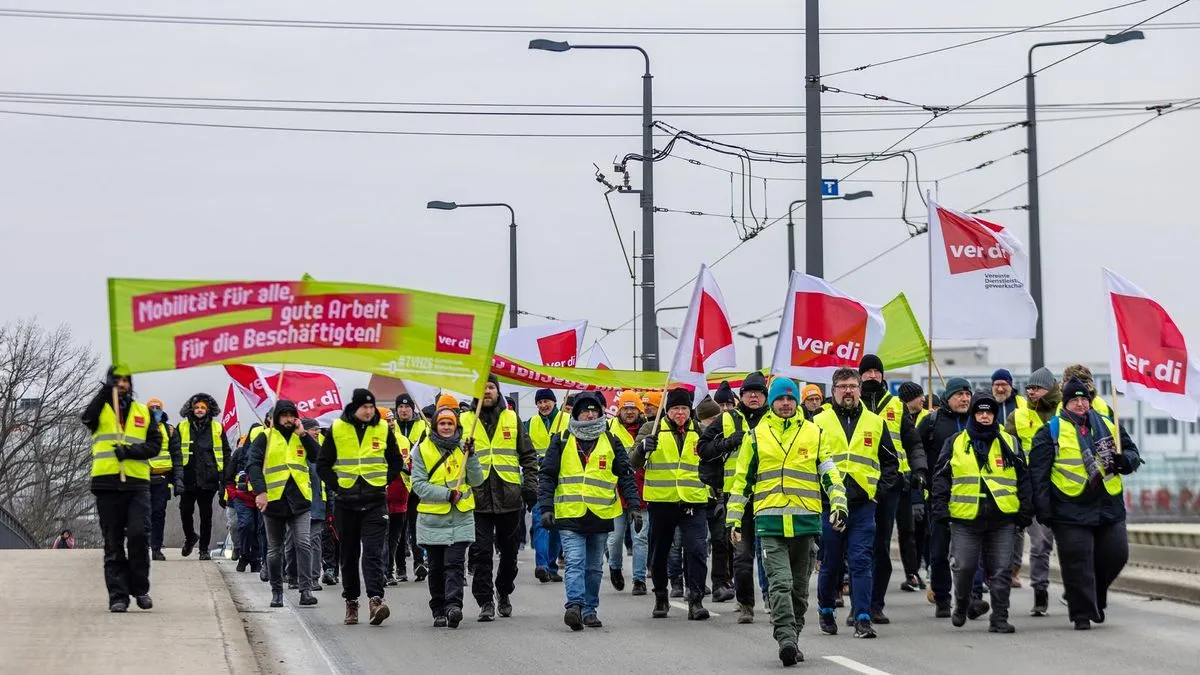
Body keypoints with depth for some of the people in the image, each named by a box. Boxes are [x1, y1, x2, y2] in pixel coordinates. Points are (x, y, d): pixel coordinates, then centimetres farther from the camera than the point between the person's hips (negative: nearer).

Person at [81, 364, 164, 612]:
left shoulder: (143, 412, 15)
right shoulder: (101, 408, 9)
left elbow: (155, 444, 7)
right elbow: (87, 417, -14)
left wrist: (131, 451, -10)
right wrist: (105, 392, -23)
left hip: (137, 483, 1)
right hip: (107, 484, -1)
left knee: (139, 535, -11)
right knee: (113, 543, 2)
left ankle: (140, 589, 4)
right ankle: (118, 595, 5)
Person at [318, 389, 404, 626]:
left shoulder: (383, 429, 4)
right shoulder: (336, 430, 1)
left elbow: (396, 463, 13)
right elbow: (323, 465, 6)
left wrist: (383, 481, 1)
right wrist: (336, 485, -5)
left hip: (375, 501, -1)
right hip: (346, 502, 1)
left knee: (373, 552, -13)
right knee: (349, 554, 9)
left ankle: (376, 599, -23)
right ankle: (351, 602, 17)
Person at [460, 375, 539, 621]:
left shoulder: (512, 419, 8)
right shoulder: (464, 421, 5)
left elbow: (528, 456, 11)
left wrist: (530, 485, 0)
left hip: (510, 497, 2)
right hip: (477, 498, -2)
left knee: (509, 550, 11)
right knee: (481, 552, -6)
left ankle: (503, 593, 30)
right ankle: (485, 602, -1)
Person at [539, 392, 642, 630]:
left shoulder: (612, 443, 10)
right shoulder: (561, 441, 5)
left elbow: (625, 476, 10)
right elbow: (547, 476, 4)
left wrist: (634, 506, 1)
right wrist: (546, 508, -5)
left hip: (601, 516, 2)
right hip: (569, 514, -2)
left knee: (594, 567, 9)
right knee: (575, 563, -16)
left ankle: (590, 609, 16)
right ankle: (575, 605, -27)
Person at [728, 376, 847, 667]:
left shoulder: (813, 433, 9)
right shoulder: (756, 435, 8)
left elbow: (830, 473, 9)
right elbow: (741, 479, 12)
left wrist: (839, 504, -5)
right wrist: (734, 519, 8)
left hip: (806, 521, 2)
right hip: (770, 522, -2)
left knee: (799, 588, 10)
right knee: (780, 584, -14)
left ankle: (791, 639, 20)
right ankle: (786, 639, -21)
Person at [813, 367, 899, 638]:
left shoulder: (875, 423, 9)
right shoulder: (819, 423, 3)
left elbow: (891, 461, 17)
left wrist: (880, 488, 4)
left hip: (863, 504, 0)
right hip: (829, 504, 0)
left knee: (862, 562, -6)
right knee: (830, 563, 8)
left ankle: (863, 618, -7)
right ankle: (826, 612, 26)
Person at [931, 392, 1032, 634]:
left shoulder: (1010, 443, 10)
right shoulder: (955, 443, 8)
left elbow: (1023, 479, 12)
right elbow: (941, 477, 8)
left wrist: (1025, 512, 6)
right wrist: (940, 508, -1)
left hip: (1002, 518, 1)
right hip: (965, 517, -1)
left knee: (1001, 570, -1)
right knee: (964, 568, 1)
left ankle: (999, 618, 4)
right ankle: (961, 606, 27)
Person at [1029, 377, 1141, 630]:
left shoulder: (1109, 427, 12)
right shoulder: (1051, 432, 0)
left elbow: (1133, 454, 20)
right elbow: (1038, 472, -2)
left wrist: (1124, 460, -5)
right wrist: (1043, 510, -8)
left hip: (1109, 508, 4)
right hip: (1071, 512, -4)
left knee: (1116, 555, 4)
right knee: (1077, 562, -6)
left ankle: (1096, 599, 28)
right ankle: (1083, 612, 4)